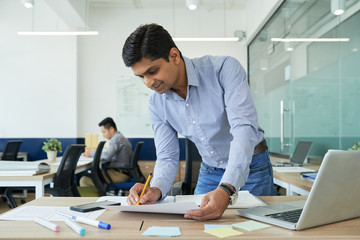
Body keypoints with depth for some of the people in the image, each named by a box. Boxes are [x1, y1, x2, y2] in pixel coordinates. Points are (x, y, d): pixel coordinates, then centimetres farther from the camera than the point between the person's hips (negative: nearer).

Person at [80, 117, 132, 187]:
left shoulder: (116, 138, -13)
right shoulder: (121, 137, 19)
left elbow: (107, 156, -24)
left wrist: (91, 153, -11)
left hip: (119, 174, -11)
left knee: (84, 180, -15)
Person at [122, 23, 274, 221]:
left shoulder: (224, 69, -24)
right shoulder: (156, 104, -8)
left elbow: (244, 129, -34)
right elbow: (167, 157, -5)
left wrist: (226, 190, -48)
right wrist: (156, 189, -28)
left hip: (250, 168, -3)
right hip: (209, 172, 4)